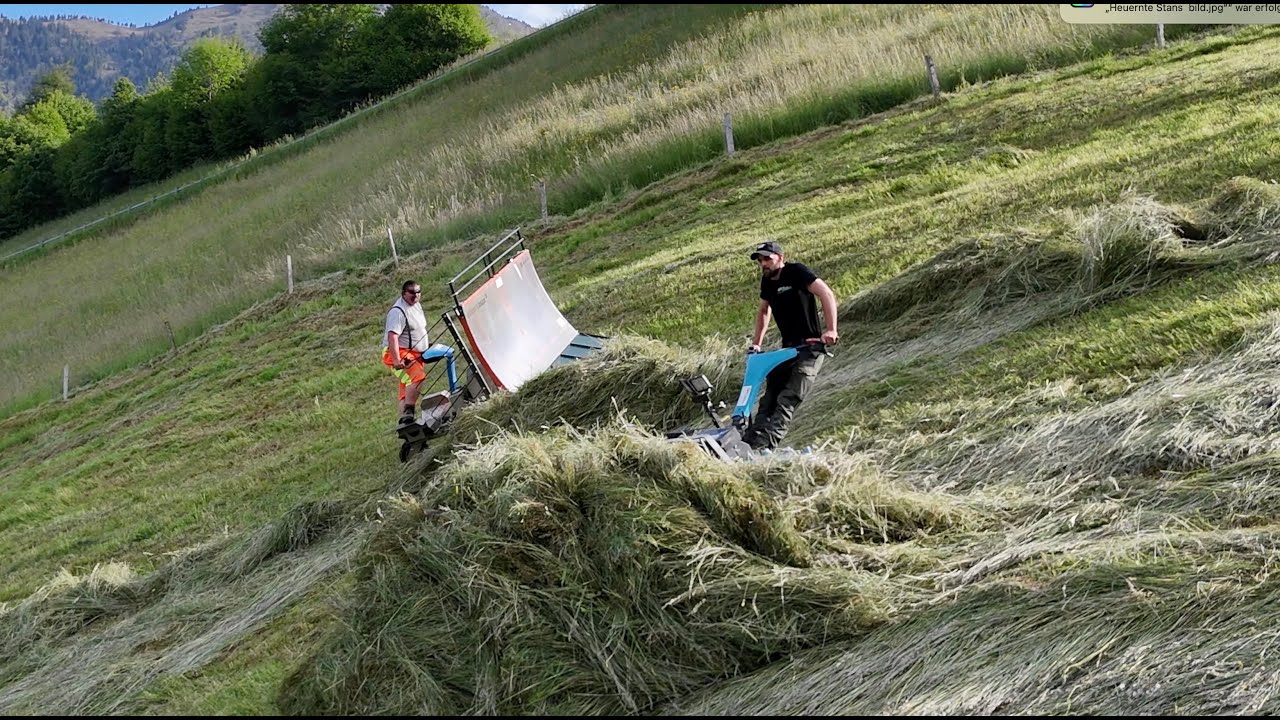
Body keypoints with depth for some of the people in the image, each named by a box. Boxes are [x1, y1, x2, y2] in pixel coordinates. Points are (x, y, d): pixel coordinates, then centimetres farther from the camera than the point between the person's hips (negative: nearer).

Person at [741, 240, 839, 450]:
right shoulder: (767, 281, 10)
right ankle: (748, 441, -8)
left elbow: (826, 294, -24)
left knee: (787, 401, -18)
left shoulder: (796, 272, -14)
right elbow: (764, 311, 27)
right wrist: (755, 344, 21)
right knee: (769, 399, -1)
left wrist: (831, 330, -33)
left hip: (810, 348, -8)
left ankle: (763, 444, -30)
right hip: (788, 349, 8)